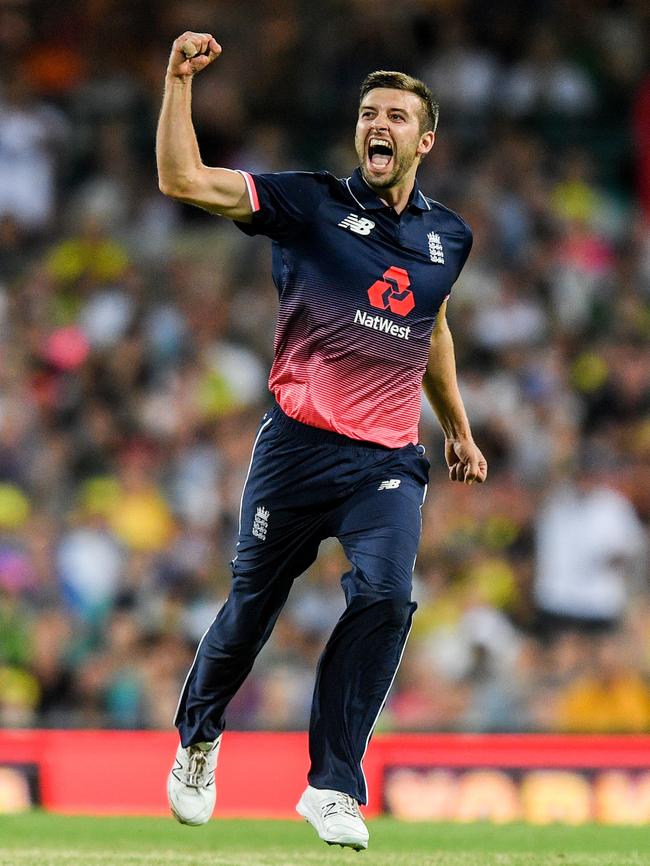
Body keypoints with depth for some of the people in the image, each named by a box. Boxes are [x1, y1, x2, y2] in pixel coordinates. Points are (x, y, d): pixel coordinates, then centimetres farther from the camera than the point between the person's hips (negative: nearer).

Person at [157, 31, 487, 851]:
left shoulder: (447, 235, 12)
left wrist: (458, 428, 35)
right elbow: (183, 180, -11)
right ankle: (197, 738, 35)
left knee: (385, 597, -18)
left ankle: (332, 786, -11)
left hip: (389, 460, 2)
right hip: (299, 445, -2)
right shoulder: (311, 202, -1)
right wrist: (179, 81, -19)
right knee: (252, 606, 6)